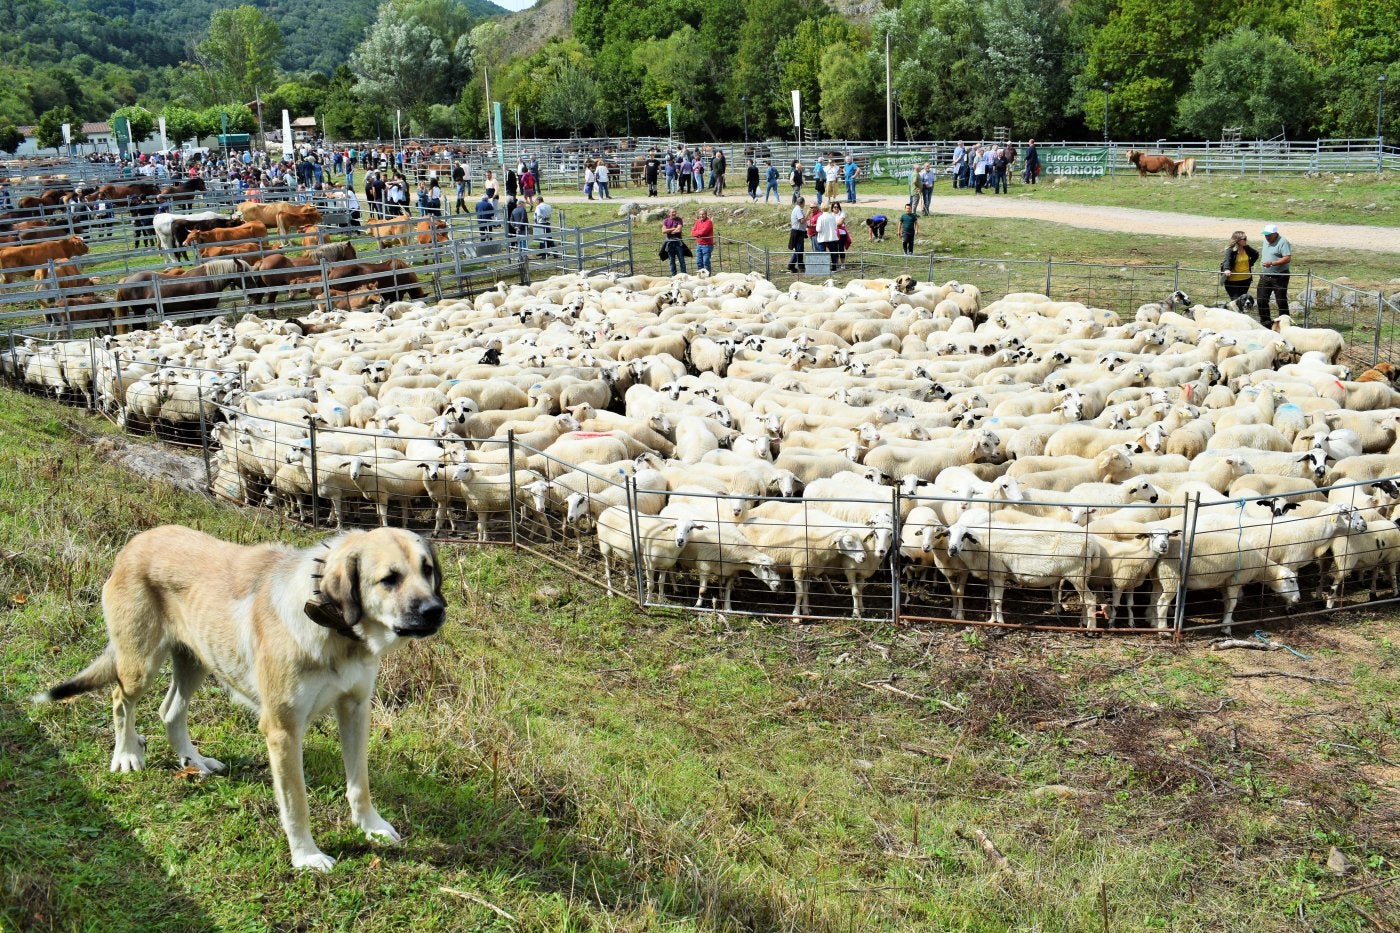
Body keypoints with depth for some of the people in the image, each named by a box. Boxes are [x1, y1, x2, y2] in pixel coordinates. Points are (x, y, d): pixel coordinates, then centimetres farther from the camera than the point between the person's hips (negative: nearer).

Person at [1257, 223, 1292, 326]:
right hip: (1265, 275, 8)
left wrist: (1272, 263, -27)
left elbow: (1288, 258, -23)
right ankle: (1265, 321, 21)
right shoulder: (1266, 241, 12)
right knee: (1262, 300, 8)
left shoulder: (1283, 242, -15)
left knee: (1281, 301, 1)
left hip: (1279, 277, -8)